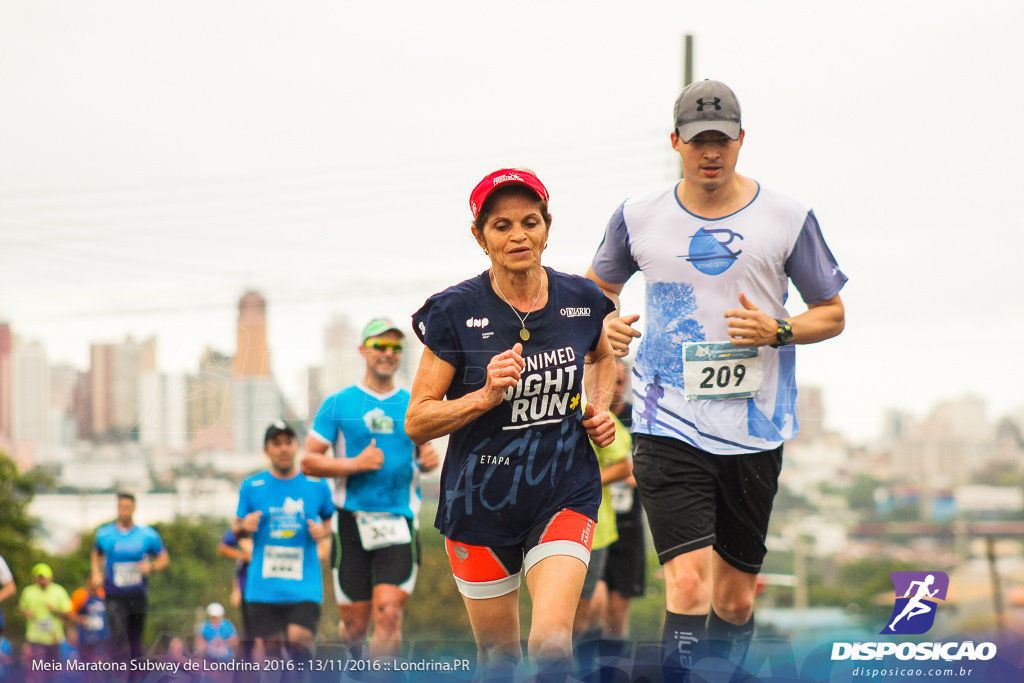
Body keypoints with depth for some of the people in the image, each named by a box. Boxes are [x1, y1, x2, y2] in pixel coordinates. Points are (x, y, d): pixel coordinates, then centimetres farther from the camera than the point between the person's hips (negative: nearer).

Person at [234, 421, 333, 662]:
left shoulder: (317, 486, 5)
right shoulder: (251, 487, 6)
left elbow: (330, 519, 20)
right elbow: (237, 529, 14)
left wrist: (323, 531, -3)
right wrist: (244, 526, -9)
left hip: (304, 585, -1)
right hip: (263, 586, 1)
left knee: (299, 639, -17)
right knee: (272, 645, 0)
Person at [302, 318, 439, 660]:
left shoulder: (413, 406, 11)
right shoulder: (338, 404, 3)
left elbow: (422, 452, 25)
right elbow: (308, 462, 1)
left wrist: (428, 461, 0)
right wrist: (355, 464, -13)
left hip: (399, 521, 1)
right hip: (353, 520, -1)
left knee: (389, 614, -16)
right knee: (355, 624, 5)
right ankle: (356, 656, 40)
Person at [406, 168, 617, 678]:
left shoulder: (581, 301, -2)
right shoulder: (454, 312, -11)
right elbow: (417, 422, -9)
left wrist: (599, 408, 5)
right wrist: (485, 396, -24)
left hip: (565, 495, 1)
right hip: (480, 501, 0)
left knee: (552, 642, -21)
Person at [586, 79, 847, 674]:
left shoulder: (787, 218, 0)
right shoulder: (637, 218, 3)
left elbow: (832, 313, 9)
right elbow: (598, 288, 21)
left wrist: (778, 330, -12)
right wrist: (606, 323, -2)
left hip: (756, 430, 1)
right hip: (669, 428, -1)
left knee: (735, 597, 9)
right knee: (688, 581, -17)